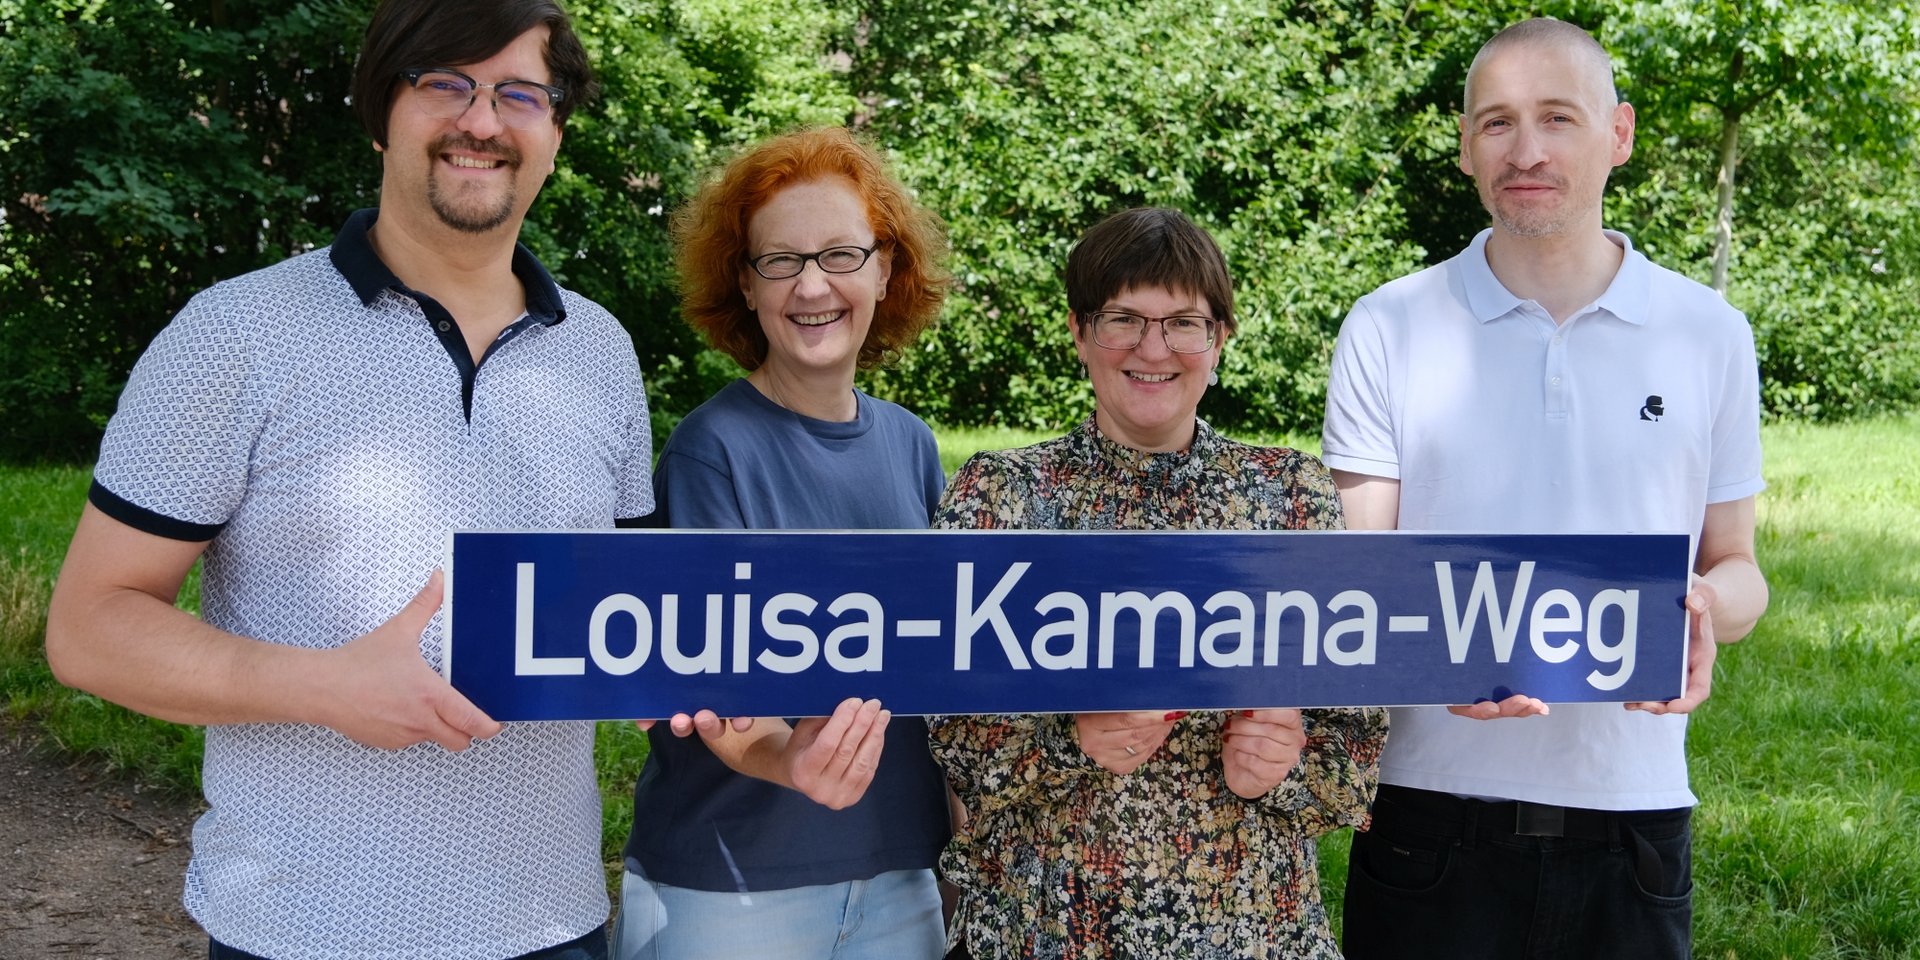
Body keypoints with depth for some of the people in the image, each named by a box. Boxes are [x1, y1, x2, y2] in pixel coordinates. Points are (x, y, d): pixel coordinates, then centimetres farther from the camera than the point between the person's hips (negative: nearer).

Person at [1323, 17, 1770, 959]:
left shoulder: (1709, 334, 5)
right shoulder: (1387, 328, 1)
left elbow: (1736, 565, 11)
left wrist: (1704, 609, -12)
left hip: (1633, 804, 2)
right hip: (1434, 802, -1)